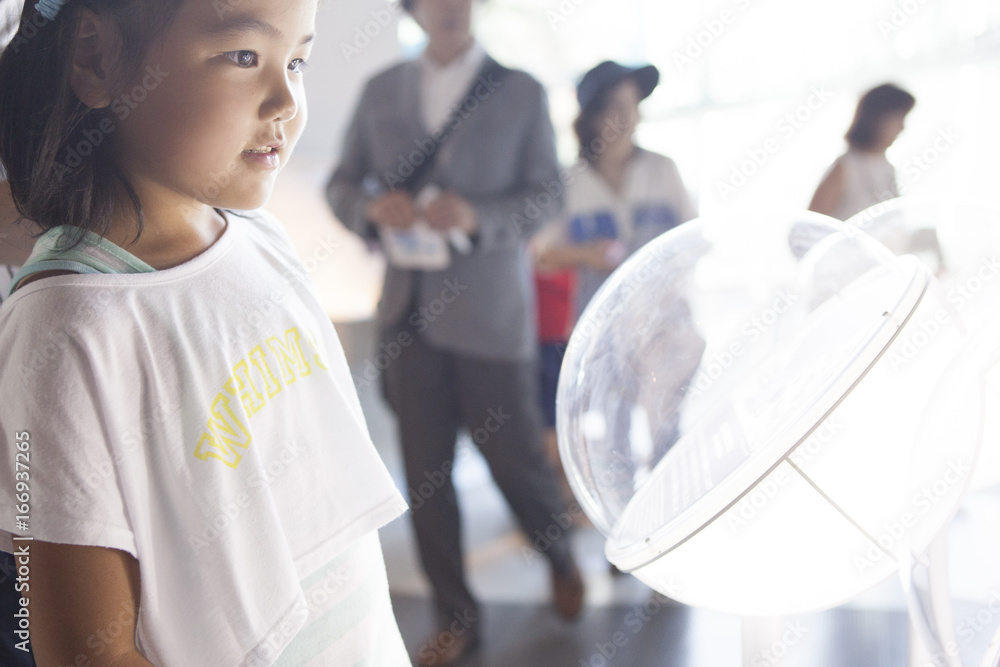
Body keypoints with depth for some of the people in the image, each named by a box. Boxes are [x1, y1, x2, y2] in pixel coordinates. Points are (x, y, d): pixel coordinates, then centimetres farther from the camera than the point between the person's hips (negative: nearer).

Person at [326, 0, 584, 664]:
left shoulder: (521, 92, 3)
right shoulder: (382, 91, 10)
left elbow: (547, 193, -1)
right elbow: (341, 184, 11)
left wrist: (477, 216, -19)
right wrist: (373, 206, -12)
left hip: (490, 312, -2)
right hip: (410, 309, 3)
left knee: (516, 457, 2)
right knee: (426, 473, 4)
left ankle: (562, 557, 34)